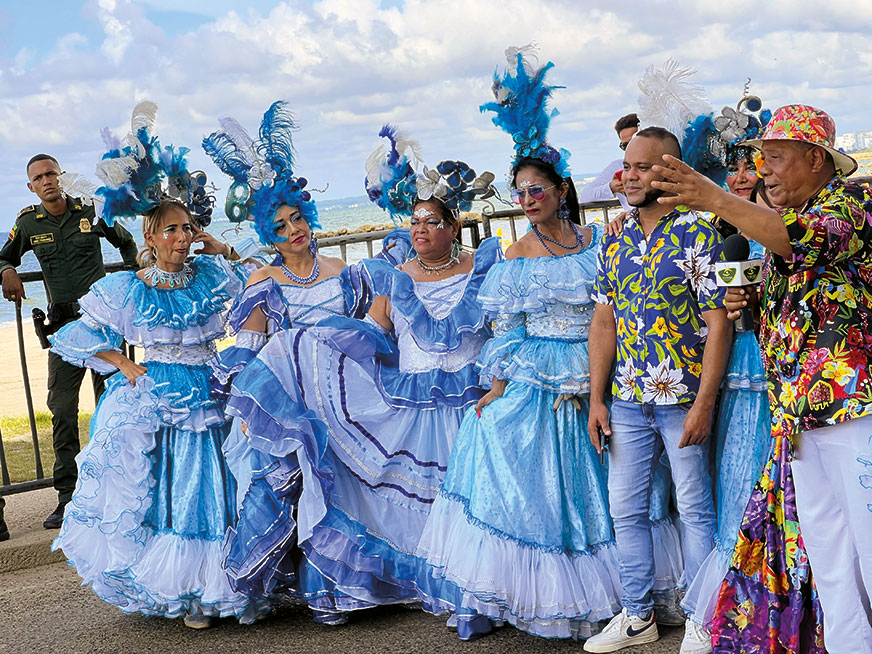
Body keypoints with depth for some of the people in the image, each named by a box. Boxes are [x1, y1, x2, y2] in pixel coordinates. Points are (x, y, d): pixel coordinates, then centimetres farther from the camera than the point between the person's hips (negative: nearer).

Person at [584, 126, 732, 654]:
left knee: (695, 509, 4)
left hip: (682, 399, -5)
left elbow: (718, 323, -11)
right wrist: (597, 399, 5)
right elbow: (605, 322, 11)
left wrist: (704, 404, -16)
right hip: (627, 401, 6)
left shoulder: (699, 234, -8)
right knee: (626, 509, 10)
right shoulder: (614, 243, 9)